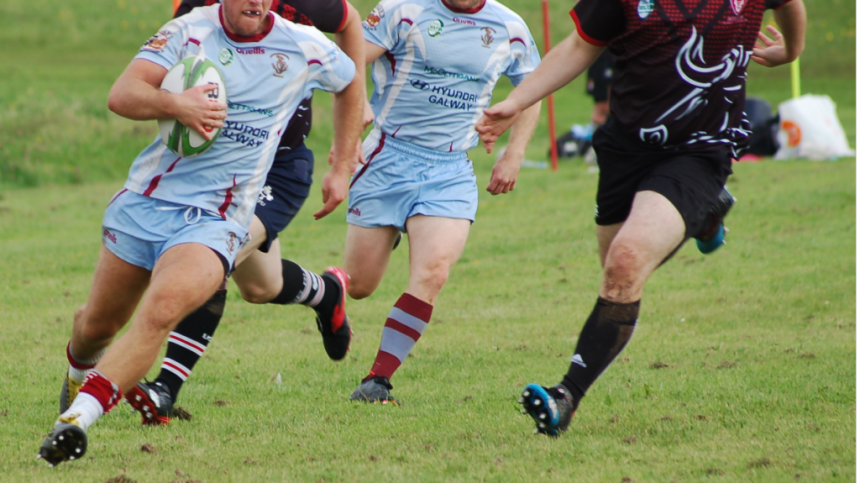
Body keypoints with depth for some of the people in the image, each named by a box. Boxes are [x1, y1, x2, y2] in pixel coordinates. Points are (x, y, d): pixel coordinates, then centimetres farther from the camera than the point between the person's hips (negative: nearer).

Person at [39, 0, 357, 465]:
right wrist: (173, 104, -36)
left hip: (213, 219, -2)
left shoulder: (305, 47, -1)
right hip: (143, 203, 2)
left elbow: (352, 84, 20)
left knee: (161, 310, -30)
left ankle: (77, 418, -32)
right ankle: (79, 362, 53)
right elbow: (121, 96, -16)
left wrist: (341, 171, 18)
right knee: (99, 324, 16)